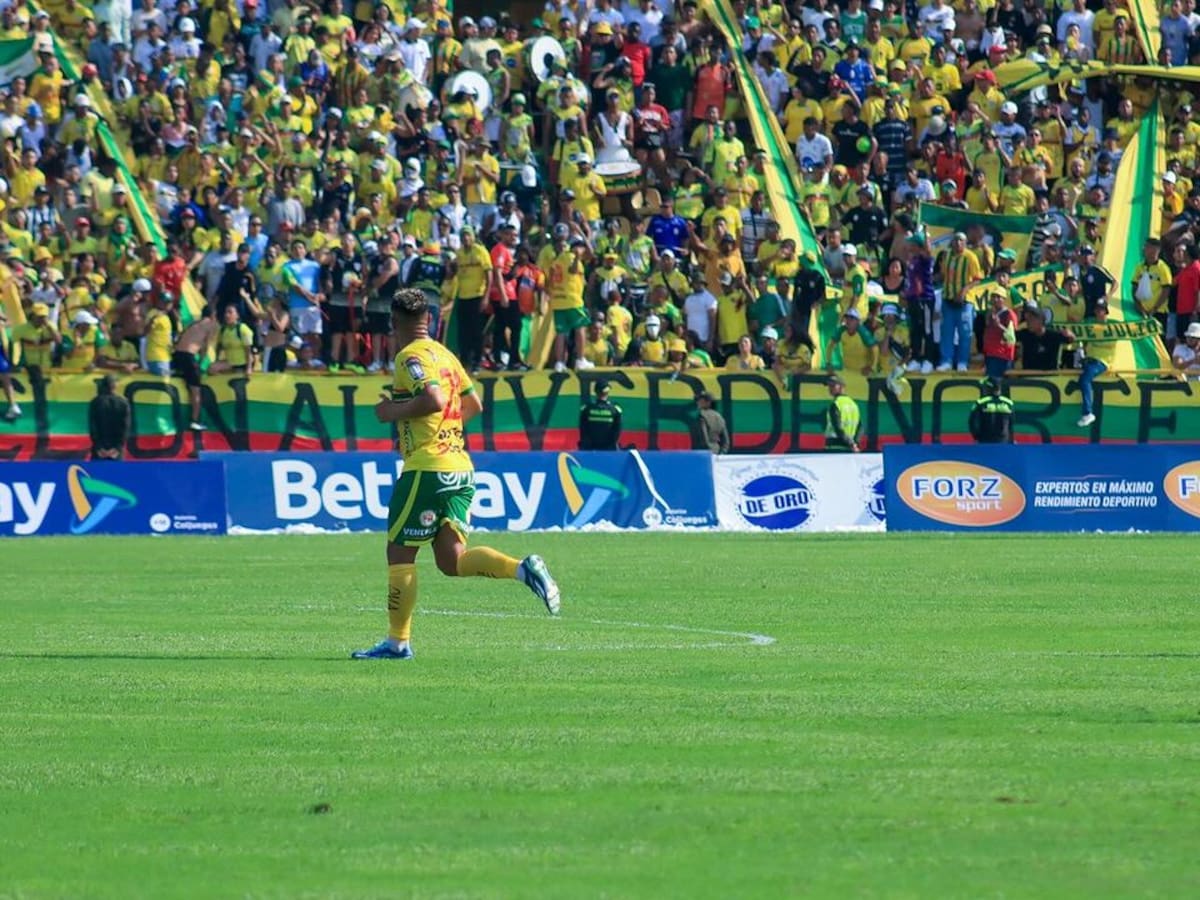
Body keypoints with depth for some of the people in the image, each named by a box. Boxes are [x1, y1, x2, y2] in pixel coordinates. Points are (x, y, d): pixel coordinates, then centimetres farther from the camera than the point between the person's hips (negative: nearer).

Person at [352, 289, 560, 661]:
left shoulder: (412, 356, -9)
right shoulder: (444, 354, 17)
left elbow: (433, 399, -24)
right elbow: (473, 405, 23)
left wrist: (394, 412, -11)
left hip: (427, 467, -8)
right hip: (461, 468, 8)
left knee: (400, 553, 2)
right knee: (451, 560, 4)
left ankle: (398, 641, 3)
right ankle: (523, 569, -15)